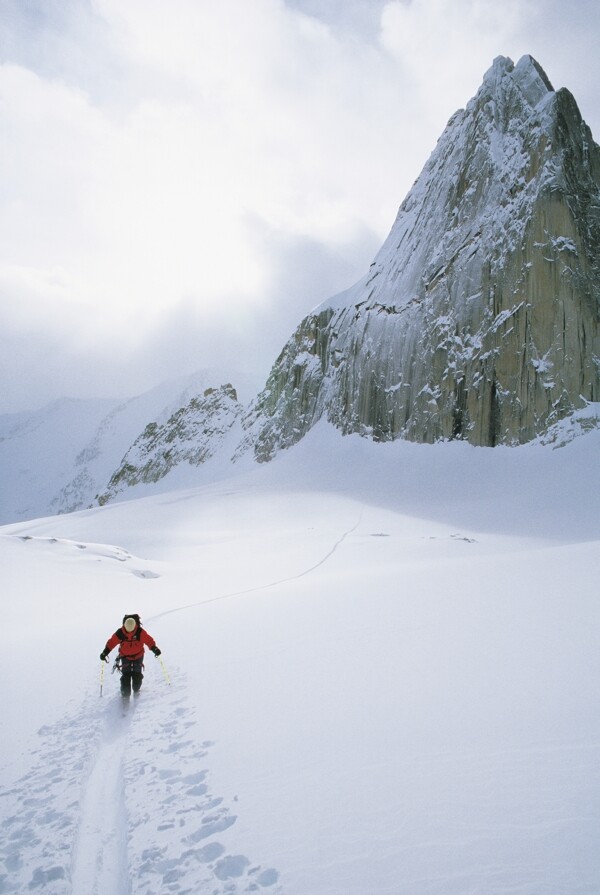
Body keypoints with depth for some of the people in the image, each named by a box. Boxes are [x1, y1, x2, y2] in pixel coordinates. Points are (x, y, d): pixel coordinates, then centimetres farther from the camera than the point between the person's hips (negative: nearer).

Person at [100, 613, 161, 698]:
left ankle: (136, 690, 24)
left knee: (137, 675, -1)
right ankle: (125, 694, 6)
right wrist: (105, 652, -9)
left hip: (138, 656, 0)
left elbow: (149, 640, -18)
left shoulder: (140, 632, -22)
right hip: (125, 656, 1)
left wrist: (154, 649, -29)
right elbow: (111, 642, -8)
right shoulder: (120, 633, -18)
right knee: (126, 675, -7)